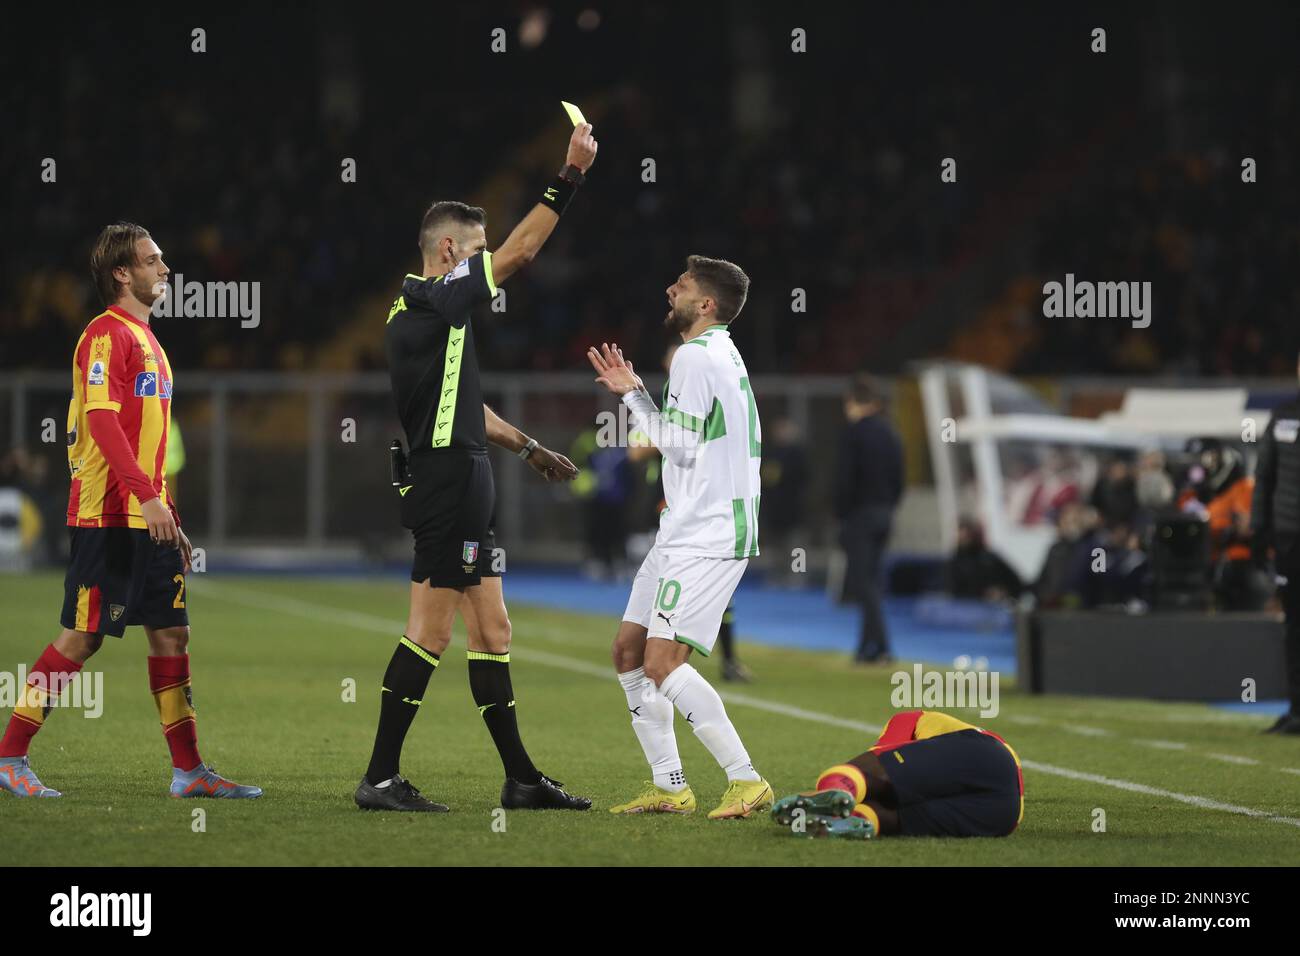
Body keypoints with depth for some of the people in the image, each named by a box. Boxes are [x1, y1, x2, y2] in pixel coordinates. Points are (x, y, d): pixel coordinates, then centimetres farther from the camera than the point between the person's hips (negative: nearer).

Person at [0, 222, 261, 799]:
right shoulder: (107, 335, -10)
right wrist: (146, 495, -28)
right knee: (82, 637, -6)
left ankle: (188, 770, 7)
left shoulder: (146, 340, 18)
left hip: (146, 517, 9)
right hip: (107, 517, -9)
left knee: (171, 632, 6)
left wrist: (171, 519, 20)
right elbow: (102, 422, -20)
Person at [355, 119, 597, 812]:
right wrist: (571, 175, -14)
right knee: (429, 632, -9)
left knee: (492, 631, 11)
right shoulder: (434, 301, -11)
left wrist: (528, 448, 34)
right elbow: (520, 251, -16)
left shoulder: (417, 309, 18)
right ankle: (380, 778, -7)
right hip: (449, 484, -11)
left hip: (455, 485, 11)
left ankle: (521, 779, 13)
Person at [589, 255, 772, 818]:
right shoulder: (723, 355, 19)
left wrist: (633, 393, -1)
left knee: (662, 662, -18)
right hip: (686, 533, 11)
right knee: (629, 651, 12)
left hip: (706, 538, -11)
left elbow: (679, 444, -16)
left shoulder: (696, 357, -13)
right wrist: (631, 392, 20)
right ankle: (669, 787, 14)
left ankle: (747, 781, -19)